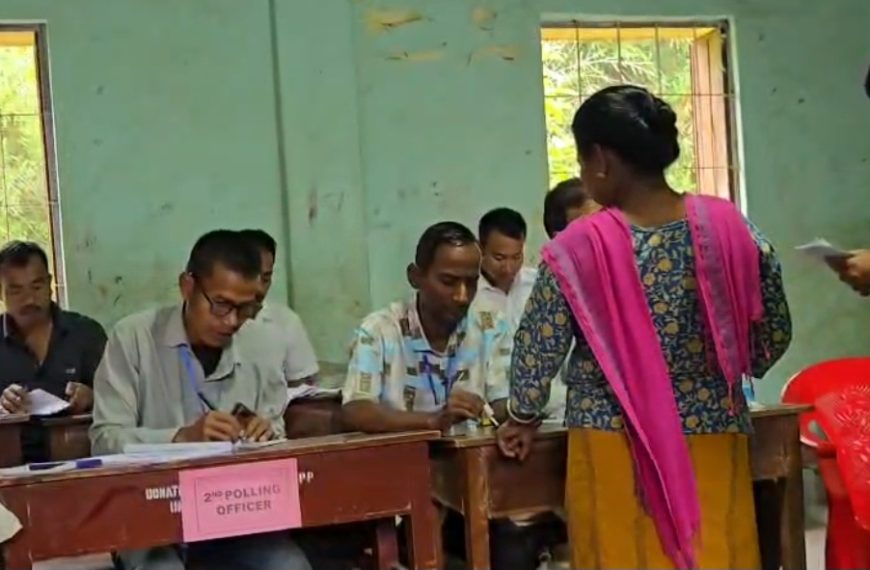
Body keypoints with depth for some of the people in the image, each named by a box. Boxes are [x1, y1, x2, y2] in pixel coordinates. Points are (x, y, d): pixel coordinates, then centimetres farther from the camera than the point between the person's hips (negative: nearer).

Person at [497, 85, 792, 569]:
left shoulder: (578, 248, -12)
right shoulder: (729, 226, -5)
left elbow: (539, 347, -3)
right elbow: (774, 332, 4)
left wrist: (524, 417, 14)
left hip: (616, 448, -2)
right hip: (712, 437, 3)